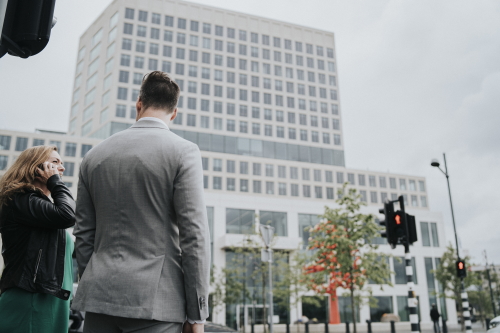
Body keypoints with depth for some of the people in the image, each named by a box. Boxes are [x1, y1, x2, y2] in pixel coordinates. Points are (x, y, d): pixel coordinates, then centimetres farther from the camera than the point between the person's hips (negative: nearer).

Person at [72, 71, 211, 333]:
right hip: (155, 301, -4)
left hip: (99, 297, 5)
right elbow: (194, 235, -10)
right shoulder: (183, 151, -5)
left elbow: (83, 235, 12)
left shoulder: (94, 156, 10)